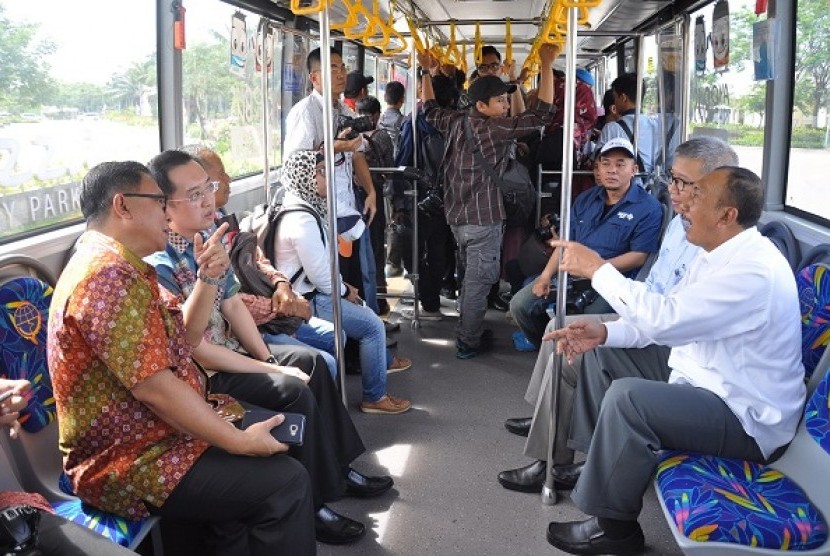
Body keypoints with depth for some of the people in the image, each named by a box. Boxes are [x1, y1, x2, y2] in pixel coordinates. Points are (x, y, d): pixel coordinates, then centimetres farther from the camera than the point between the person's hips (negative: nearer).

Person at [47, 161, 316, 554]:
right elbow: (153, 387, -26)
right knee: (285, 483, -17)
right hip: (128, 466, -11)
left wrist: (208, 277, 0)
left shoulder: (117, 265, 13)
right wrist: (240, 442, -19)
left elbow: (183, 340, 14)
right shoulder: (109, 273, -21)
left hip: (147, 437, 11)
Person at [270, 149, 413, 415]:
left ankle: (382, 360, 45)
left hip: (310, 290, 10)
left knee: (361, 305, 25)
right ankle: (375, 397, 4)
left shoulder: (296, 207, 6)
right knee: (373, 325, -7)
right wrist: (344, 291, -7)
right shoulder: (302, 220, -27)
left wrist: (342, 286, 10)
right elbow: (319, 274, -25)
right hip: (307, 302, -10)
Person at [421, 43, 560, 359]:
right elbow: (541, 113, -20)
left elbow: (429, 108, 24)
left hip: (457, 216, 8)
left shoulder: (454, 122, 5)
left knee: (471, 277, 21)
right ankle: (469, 343, 8)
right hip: (483, 219, -8)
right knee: (479, 281, 1)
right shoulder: (497, 129, -16)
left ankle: (468, 330, 32)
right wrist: (547, 66, -18)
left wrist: (427, 71, 31)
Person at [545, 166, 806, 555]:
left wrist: (598, 269, -22)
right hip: (704, 381, 10)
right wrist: (605, 333, -7)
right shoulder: (722, 253, 4)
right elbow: (671, 318, 8)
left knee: (627, 396, -29)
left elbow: (663, 319, -32)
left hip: (747, 419, -10)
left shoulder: (753, 271, -27)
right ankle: (590, 455, 19)